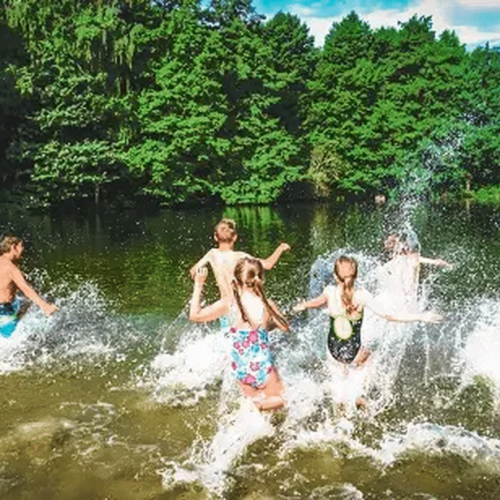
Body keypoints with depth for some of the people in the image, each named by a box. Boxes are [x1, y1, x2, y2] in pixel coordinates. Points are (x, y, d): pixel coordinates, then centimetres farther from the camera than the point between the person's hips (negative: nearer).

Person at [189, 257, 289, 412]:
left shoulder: (229, 303, -15)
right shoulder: (267, 305, -15)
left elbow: (195, 315, -7)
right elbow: (285, 327, 2)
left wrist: (198, 285, 0)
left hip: (240, 367, 3)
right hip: (262, 366, -3)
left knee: (253, 399, 31)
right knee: (279, 399, 20)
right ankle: (257, 406, 0)